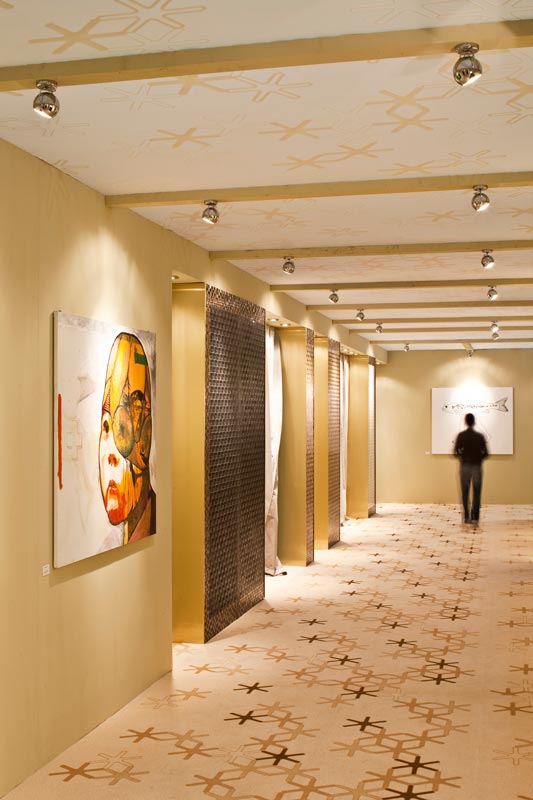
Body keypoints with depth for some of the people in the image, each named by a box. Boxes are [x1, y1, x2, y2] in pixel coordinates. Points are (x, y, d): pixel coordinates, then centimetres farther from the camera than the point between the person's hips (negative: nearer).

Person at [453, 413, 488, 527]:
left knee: (465, 493, 13)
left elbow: (455, 452, -5)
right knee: (476, 494, 2)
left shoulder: (461, 435, -4)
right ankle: (475, 518, -7)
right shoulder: (480, 436, -3)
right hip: (477, 467, -1)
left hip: (464, 467, 1)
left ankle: (467, 517, 16)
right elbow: (485, 453, -4)